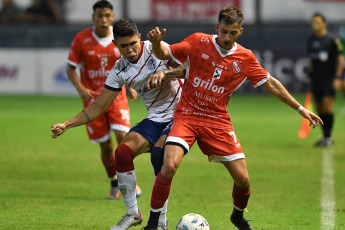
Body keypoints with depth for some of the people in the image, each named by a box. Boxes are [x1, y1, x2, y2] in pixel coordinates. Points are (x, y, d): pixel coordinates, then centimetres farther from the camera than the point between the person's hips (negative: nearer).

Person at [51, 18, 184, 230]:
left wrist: (166, 73, -30)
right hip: (155, 119, 5)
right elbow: (98, 107, 5)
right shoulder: (119, 71, 1)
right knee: (123, 152, -19)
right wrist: (67, 125, -3)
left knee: (159, 152, -31)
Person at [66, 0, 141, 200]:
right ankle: (115, 184, 23)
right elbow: (71, 68, -2)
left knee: (123, 136, -17)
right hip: (93, 99, 0)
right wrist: (80, 88, -18)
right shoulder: (81, 39, -7)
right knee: (105, 145, 2)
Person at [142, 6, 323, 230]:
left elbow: (271, 84, 10)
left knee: (242, 178, -3)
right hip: (187, 116, -2)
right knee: (170, 165, -25)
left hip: (218, 121, 2)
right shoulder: (198, 42, -5)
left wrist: (300, 109, 9)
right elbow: (164, 53, 3)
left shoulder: (246, 58, 0)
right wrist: (156, 42, -20)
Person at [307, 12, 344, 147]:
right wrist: (310, 77, 18)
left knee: (327, 107, -14)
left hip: (329, 78, -6)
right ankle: (325, 136, 16)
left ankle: (328, 137, -9)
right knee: (319, 109, 5)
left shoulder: (332, 40, -7)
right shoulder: (311, 40, 10)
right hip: (316, 79, 6)